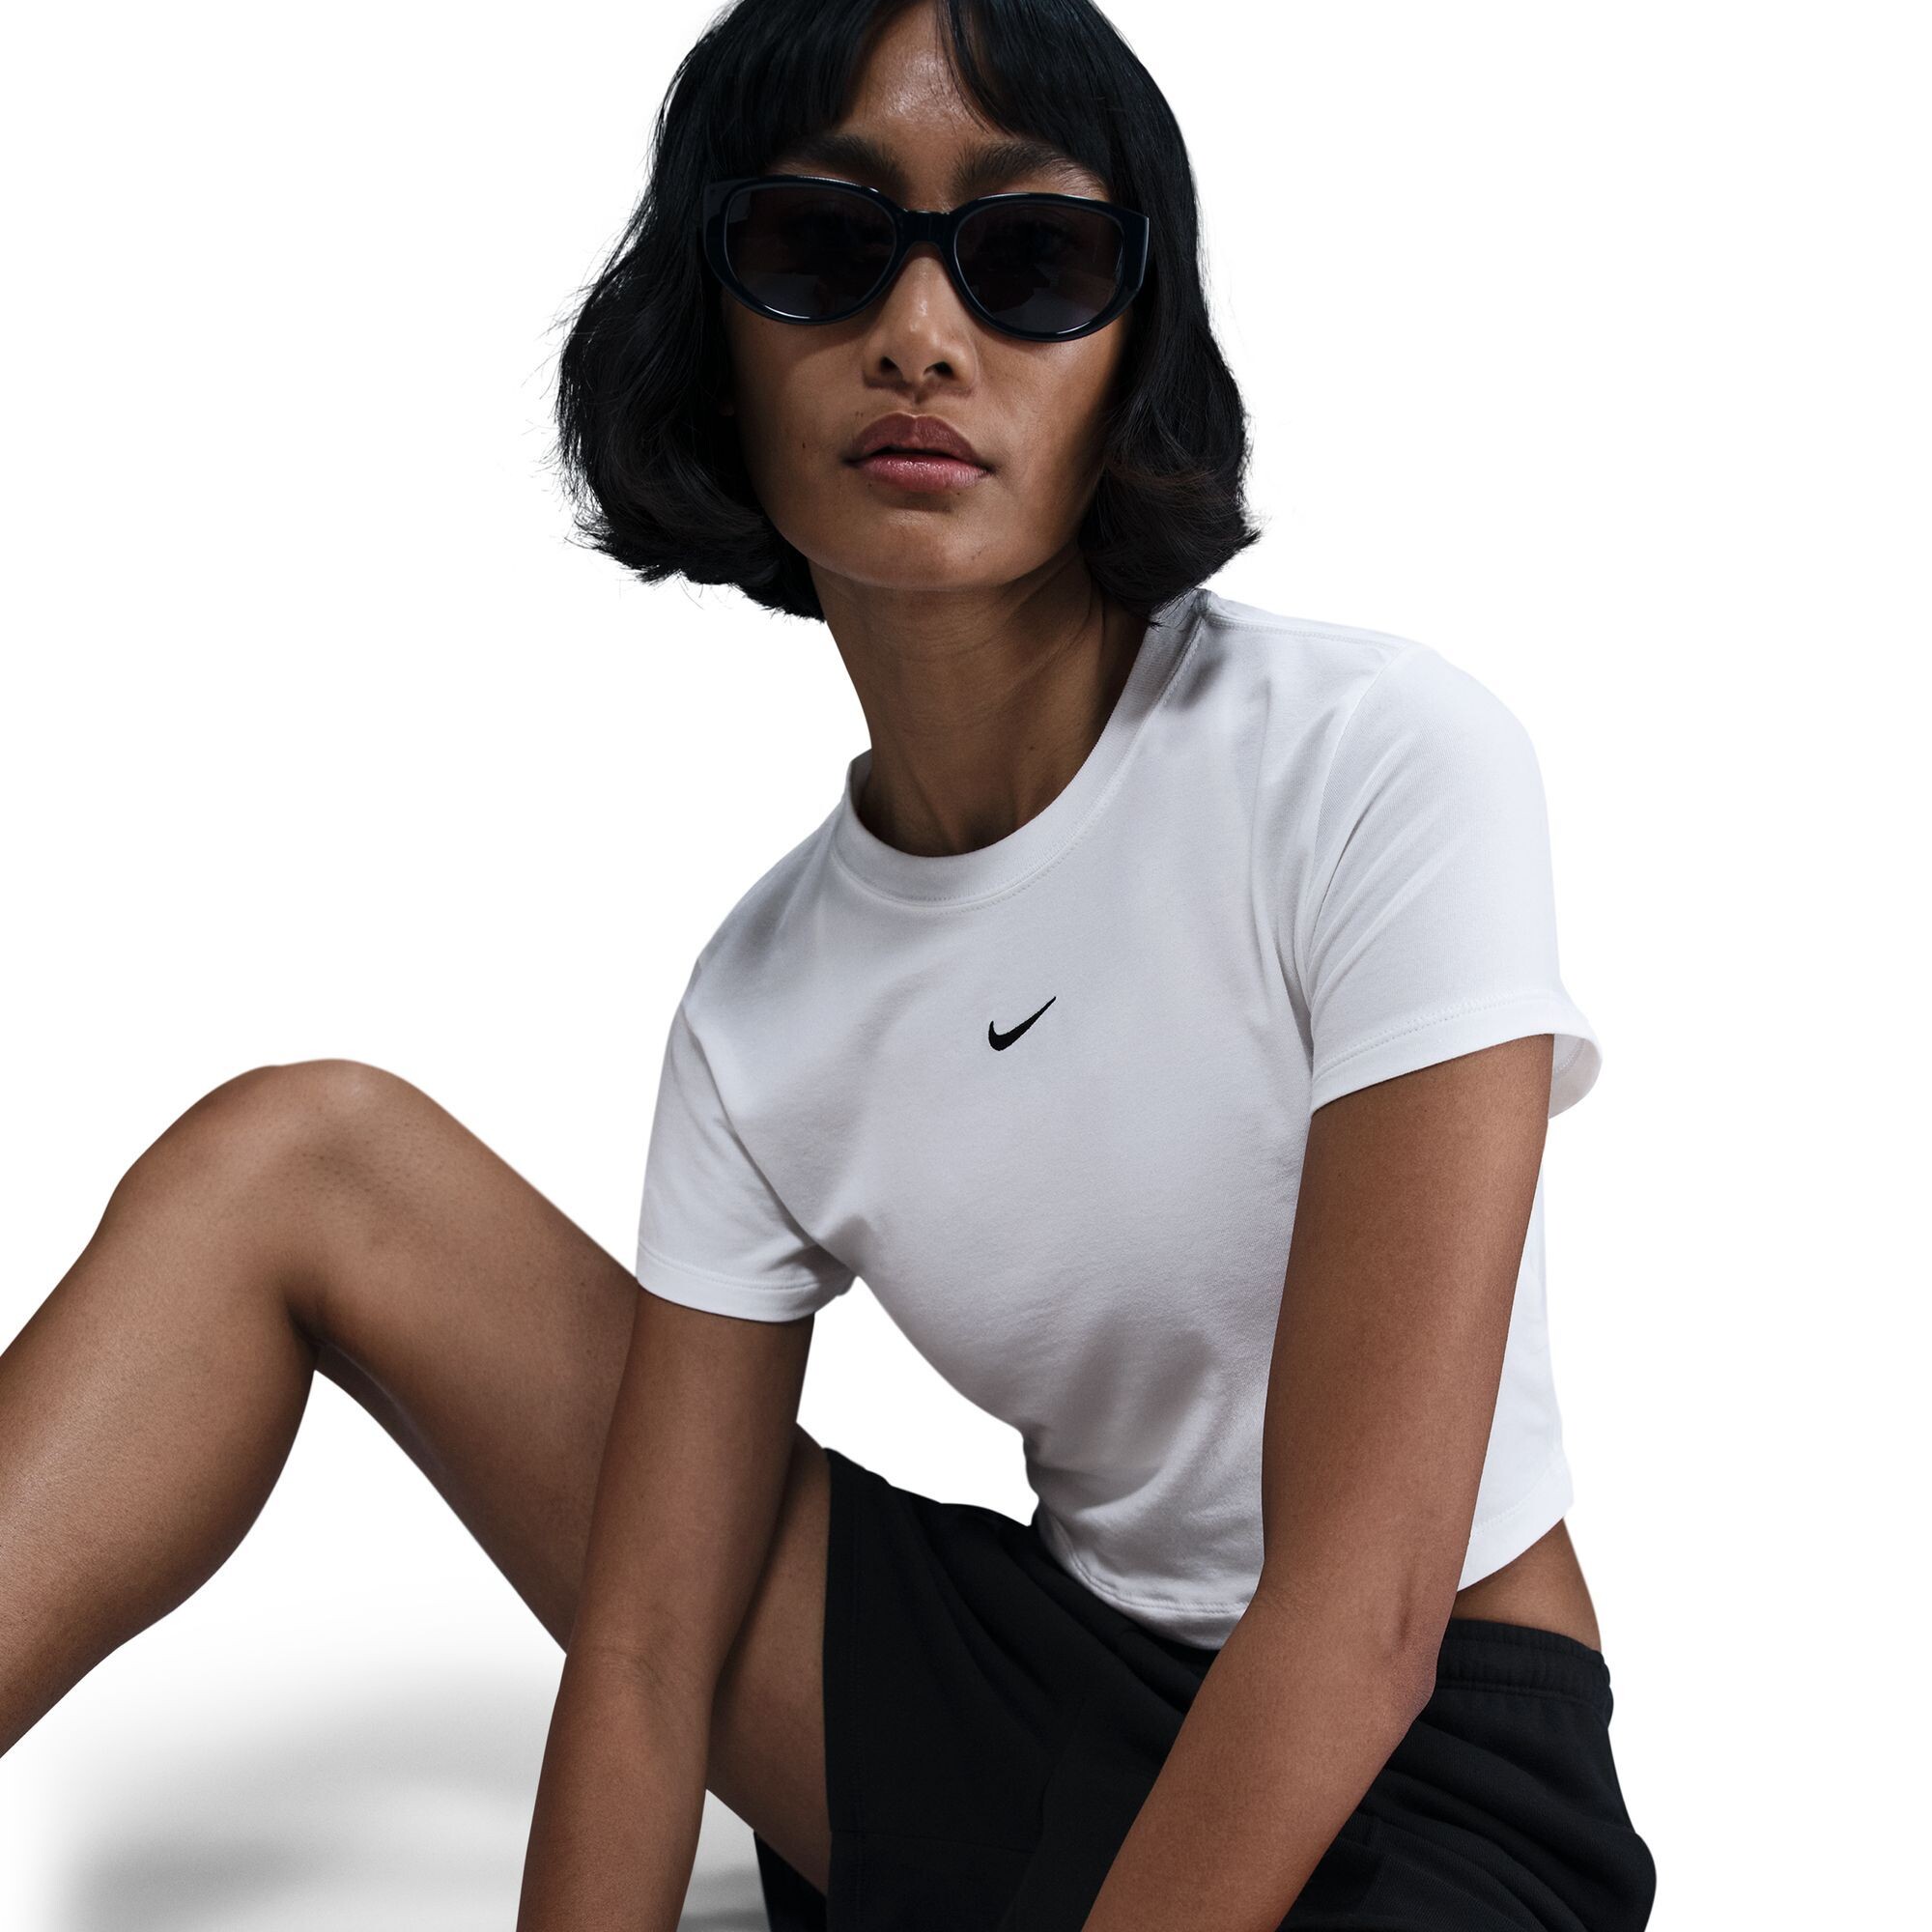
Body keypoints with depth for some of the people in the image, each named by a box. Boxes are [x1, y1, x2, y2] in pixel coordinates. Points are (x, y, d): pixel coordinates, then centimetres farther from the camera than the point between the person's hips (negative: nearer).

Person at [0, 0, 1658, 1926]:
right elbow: (649, 1648, -4)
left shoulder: (1380, 764, -17)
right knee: (287, 1158, -2)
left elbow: (1365, 1599, -22)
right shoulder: (762, 1004, 0)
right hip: (1039, 1695, 6)